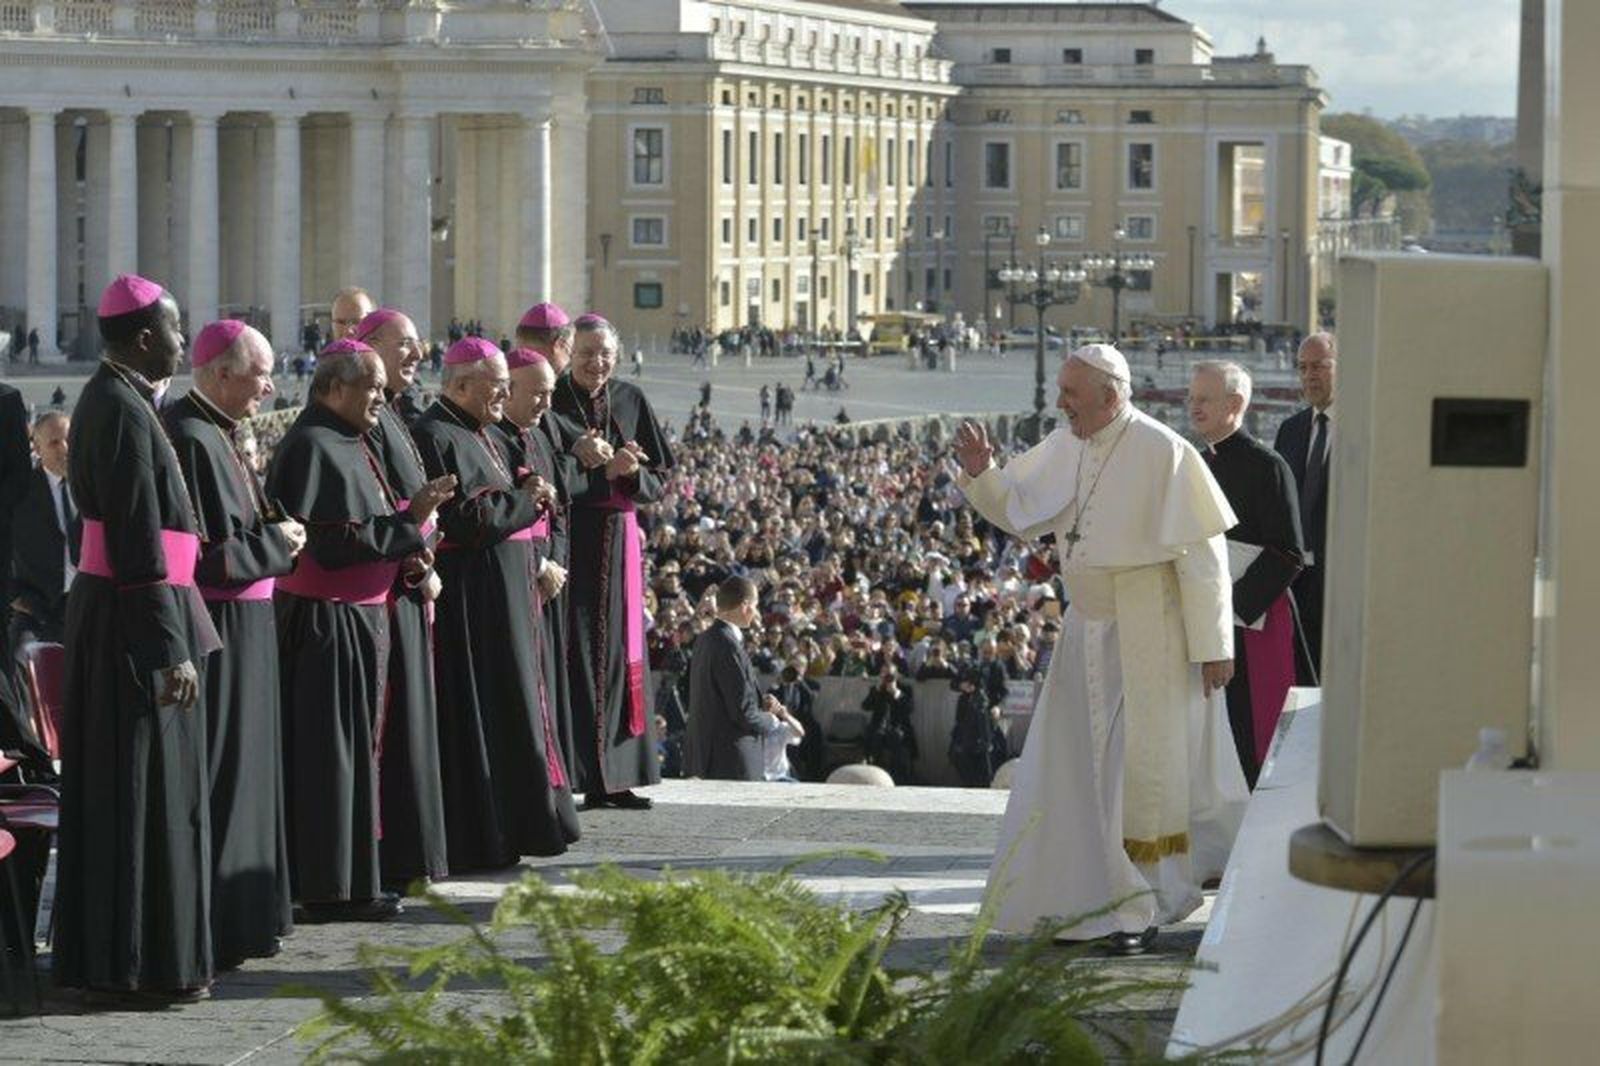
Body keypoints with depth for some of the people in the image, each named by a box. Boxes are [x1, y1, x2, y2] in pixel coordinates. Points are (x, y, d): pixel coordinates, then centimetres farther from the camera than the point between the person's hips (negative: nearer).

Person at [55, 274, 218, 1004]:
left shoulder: (107, 400, 12)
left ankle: (100, 953, 21)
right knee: (145, 792, -3)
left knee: (115, 789, 14)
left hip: (108, 611, 10)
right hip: (137, 616, -10)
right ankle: (143, 966, 3)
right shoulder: (126, 413, -18)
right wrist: (171, 648, -21)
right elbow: (141, 545, -21)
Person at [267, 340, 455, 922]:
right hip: (328, 620, -10)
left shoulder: (348, 445, 15)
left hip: (359, 615, 10)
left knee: (353, 745, 13)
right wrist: (409, 522, -19)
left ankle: (351, 879, 19)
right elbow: (331, 542, -23)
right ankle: (332, 888, -1)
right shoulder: (314, 449, -16)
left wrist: (404, 556, 5)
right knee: (332, 748, -5)